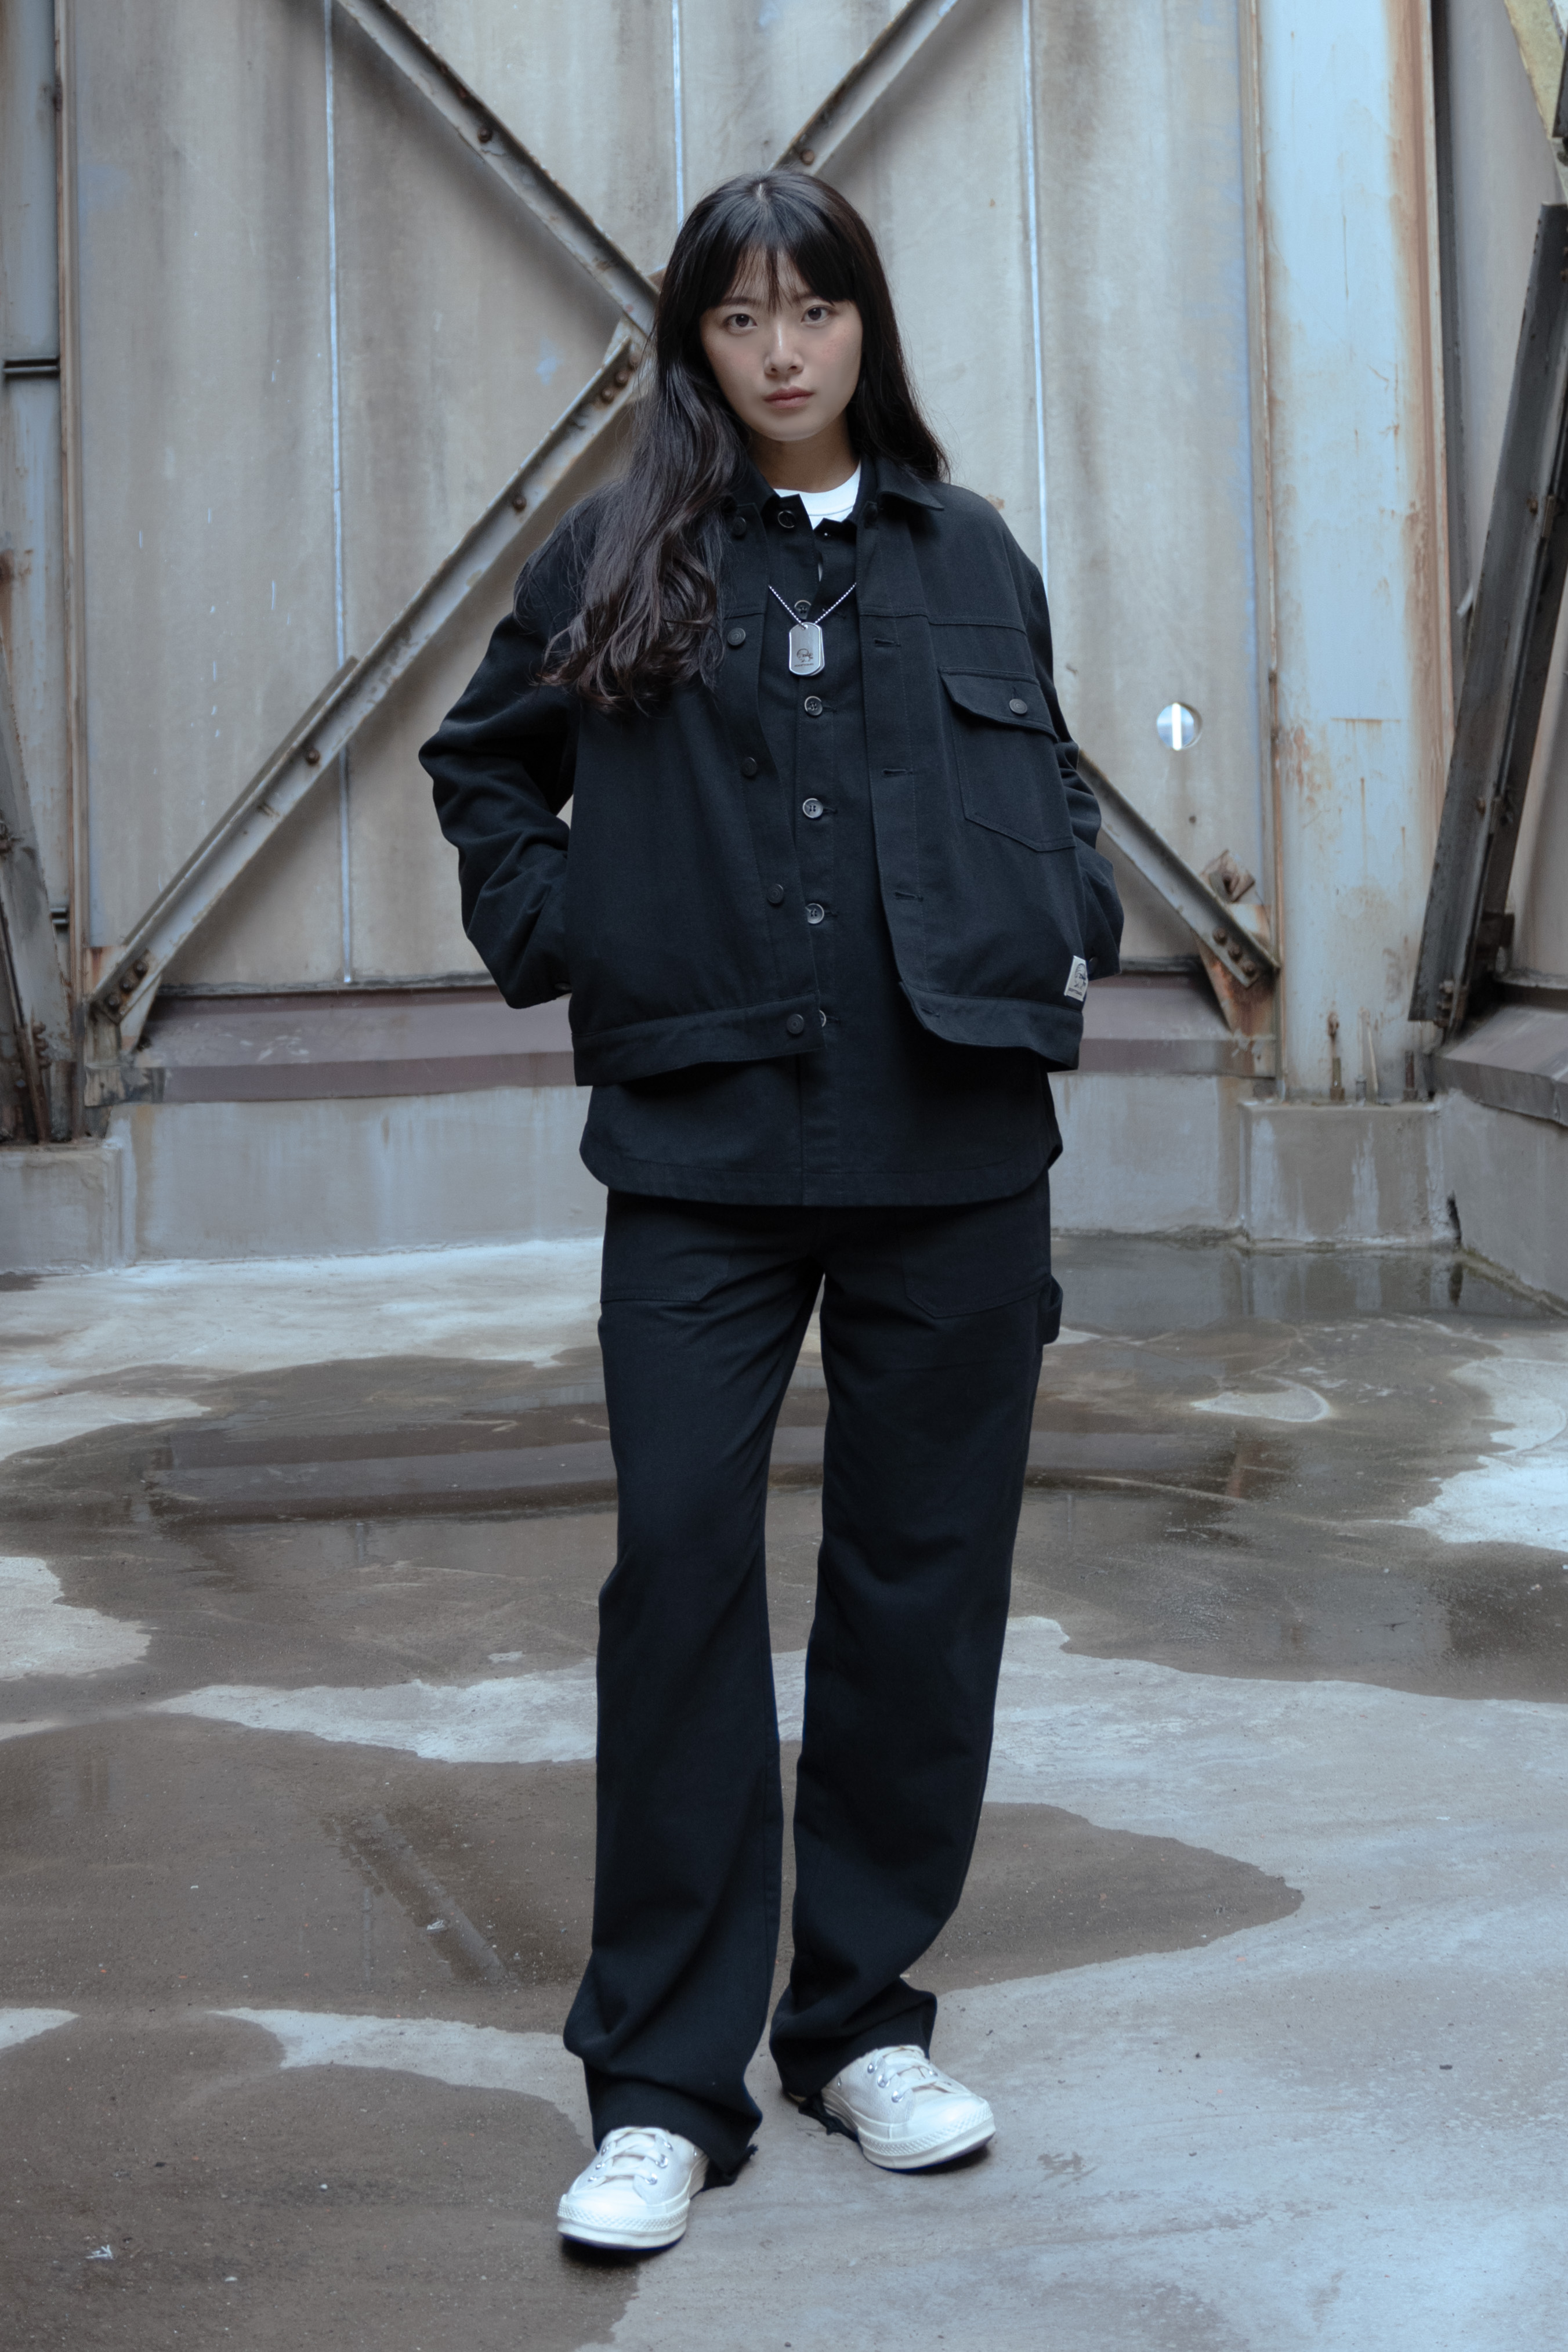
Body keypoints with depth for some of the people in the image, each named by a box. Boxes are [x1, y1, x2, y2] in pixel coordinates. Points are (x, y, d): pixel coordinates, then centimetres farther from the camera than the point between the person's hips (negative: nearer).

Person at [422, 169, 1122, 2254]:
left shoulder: (972, 557, 11)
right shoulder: (621, 556, 6)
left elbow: (1052, 784, 25)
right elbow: (482, 764, 18)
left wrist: (1071, 937, 8)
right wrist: (552, 933, 4)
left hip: (952, 1150, 2)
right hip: (702, 1155, -2)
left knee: (921, 1583, 7)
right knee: (682, 1572, -6)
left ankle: (864, 2019, 23)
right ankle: (665, 2085, 4)